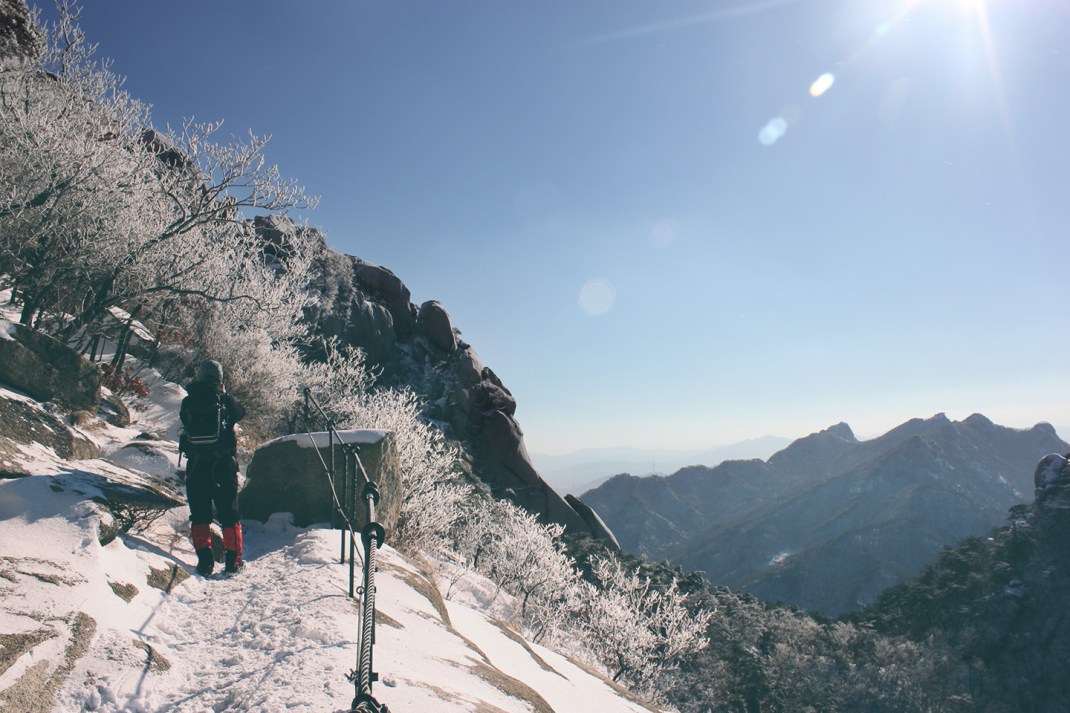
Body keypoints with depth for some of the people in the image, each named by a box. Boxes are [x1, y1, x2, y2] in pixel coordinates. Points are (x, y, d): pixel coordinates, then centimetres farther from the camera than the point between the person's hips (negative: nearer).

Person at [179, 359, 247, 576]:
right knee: (229, 513, 8)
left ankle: (204, 560, 5)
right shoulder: (225, 399, -6)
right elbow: (240, 413, 11)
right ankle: (233, 560, 8)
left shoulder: (188, 402, -1)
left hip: (196, 465, 1)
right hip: (223, 465, -1)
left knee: (200, 514, 10)